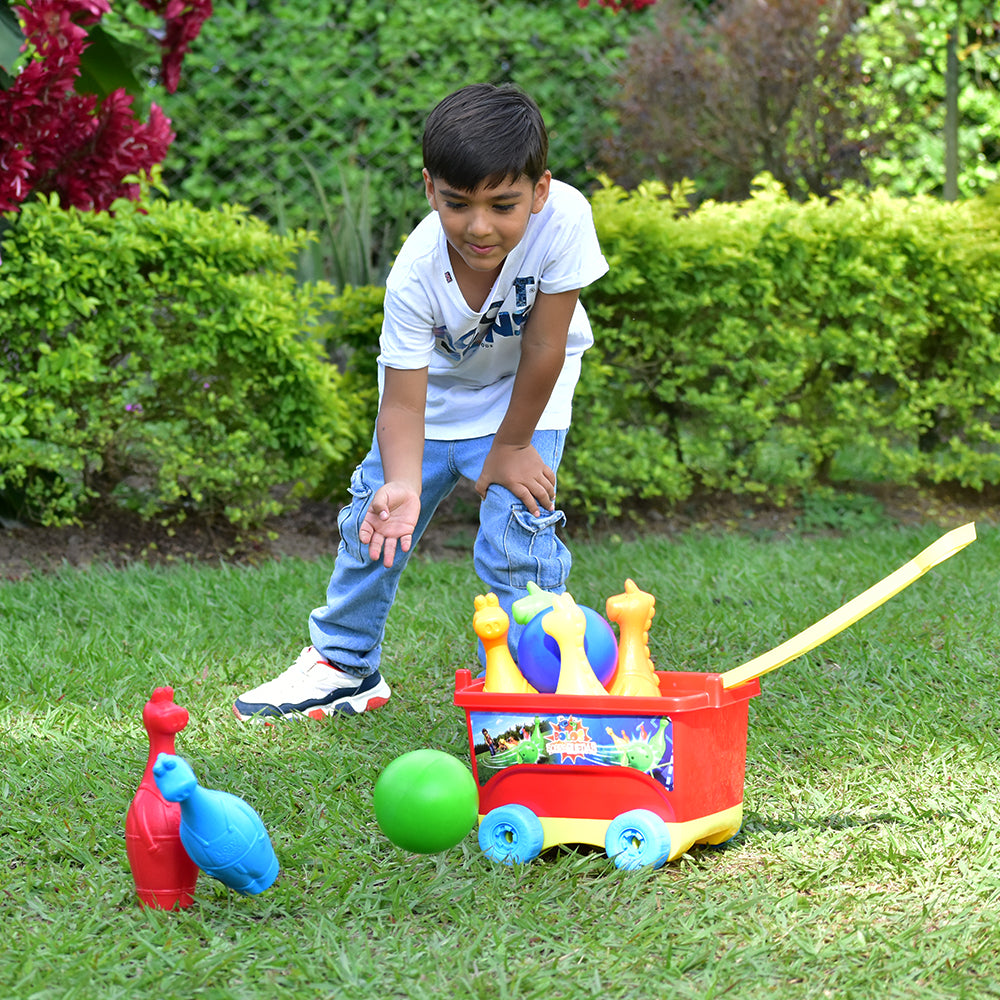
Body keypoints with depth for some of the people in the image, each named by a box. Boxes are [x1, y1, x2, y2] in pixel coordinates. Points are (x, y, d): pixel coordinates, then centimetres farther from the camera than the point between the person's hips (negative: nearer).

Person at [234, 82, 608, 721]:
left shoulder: (563, 219, -38)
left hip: (525, 393, -1)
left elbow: (543, 349, -27)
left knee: (517, 531, -16)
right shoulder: (416, 276, -35)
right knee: (378, 522, 7)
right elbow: (403, 403, -32)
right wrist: (401, 485, -51)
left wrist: (510, 448, -17)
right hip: (433, 386, 2)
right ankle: (343, 664, 30)